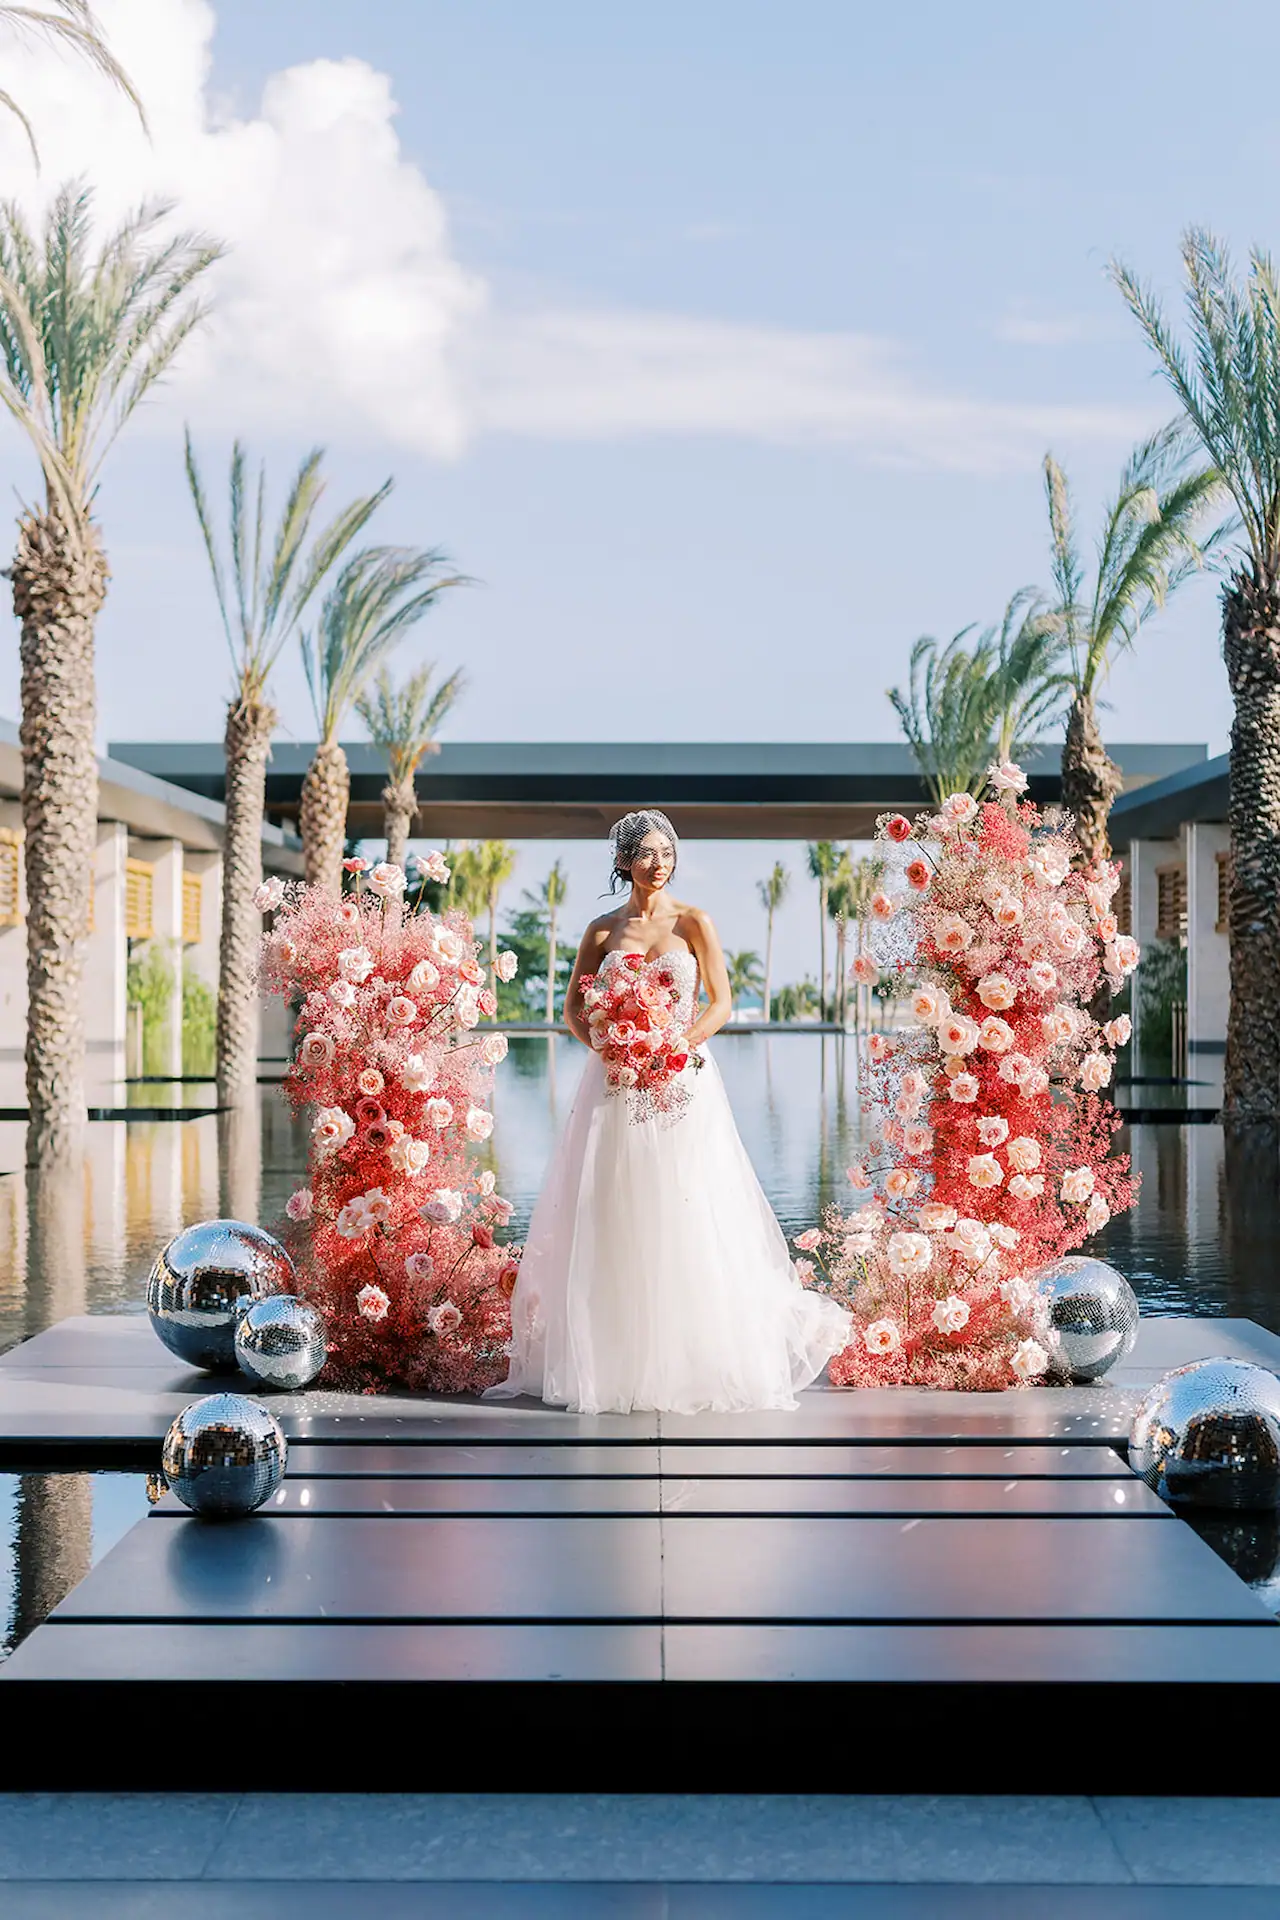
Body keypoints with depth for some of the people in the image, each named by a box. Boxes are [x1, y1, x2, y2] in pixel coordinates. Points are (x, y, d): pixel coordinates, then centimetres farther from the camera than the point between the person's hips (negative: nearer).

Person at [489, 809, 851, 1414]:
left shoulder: (693, 923, 3)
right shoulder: (603, 931, 9)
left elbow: (722, 1002, 1)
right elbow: (573, 1007, 12)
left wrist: (677, 1043, -13)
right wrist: (603, 1045, -7)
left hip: (682, 1083, -2)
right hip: (617, 1083, 2)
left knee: (685, 1219, -4)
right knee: (613, 1221, 0)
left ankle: (693, 1358, 5)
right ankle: (614, 1360, 7)